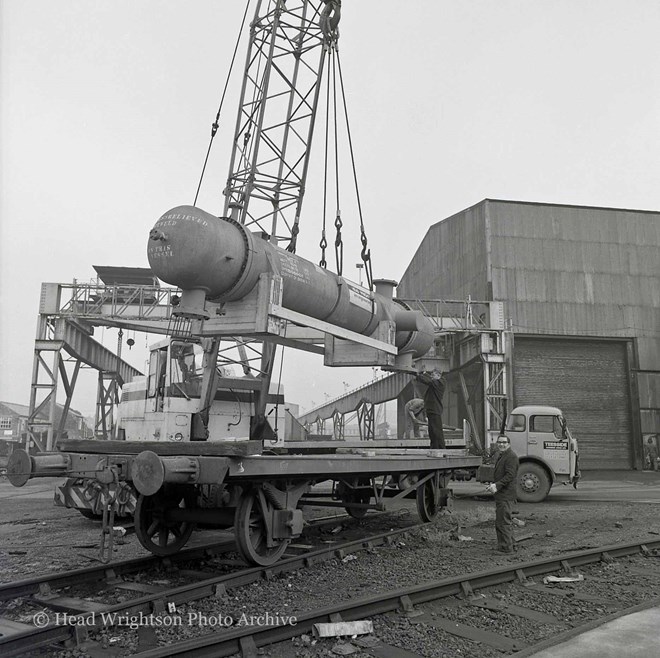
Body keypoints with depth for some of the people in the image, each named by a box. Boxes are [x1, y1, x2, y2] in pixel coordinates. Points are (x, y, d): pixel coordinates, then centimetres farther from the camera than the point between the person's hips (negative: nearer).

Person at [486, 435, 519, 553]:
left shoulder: (511, 456, -13)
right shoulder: (501, 456, 20)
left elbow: (510, 475, -21)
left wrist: (497, 486, -26)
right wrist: (493, 485, 9)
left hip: (506, 495, -11)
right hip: (501, 495, 11)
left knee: (504, 522, -8)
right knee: (500, 522, 17)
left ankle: (506, 548, -3)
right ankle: (506, 546, 26)